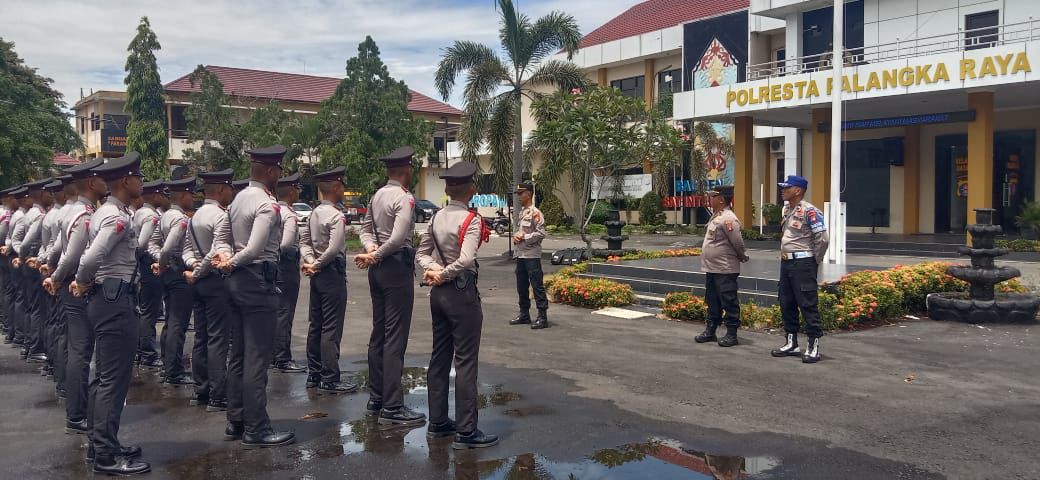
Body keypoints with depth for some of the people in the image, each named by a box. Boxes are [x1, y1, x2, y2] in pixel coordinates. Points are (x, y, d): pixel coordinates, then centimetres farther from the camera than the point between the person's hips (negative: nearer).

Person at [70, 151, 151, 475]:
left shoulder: (104, 213, 15)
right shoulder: (118, 218, -17)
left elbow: (91, 256, 19)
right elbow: (90, 259, -26)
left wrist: (82, 284, 8)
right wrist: (83, 283, -9)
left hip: (106, 298, 11)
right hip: (115, 300, -11)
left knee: (104, 377, 16)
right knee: (115, 379, -6)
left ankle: (100, 445, 26)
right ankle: (107, 457, -1)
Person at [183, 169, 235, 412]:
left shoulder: (195, 216, 14)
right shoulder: (221, 216, -16)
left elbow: (187, 246, 13)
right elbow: (216, 253, -22)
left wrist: (192, 265, -3)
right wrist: (197, 273, -10)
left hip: (199, 282, 9)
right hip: (216, 282, -9)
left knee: (201, 338, 13)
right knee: (217, 339, -5)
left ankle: (200, 391, 21)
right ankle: (217, 396, -1)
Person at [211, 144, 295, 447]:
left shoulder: (238, 199, 13)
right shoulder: (267, 204, -16)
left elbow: (221, 235, 16)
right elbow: (255, 249, -25)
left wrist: (224, 256, -2)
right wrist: (232, 263, -9)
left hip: (237, 282, 10)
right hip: (259, 282, -10)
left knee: (238, 354, 15)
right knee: (257, 358, -4)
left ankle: (235, 422, 24)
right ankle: (256, 429, 2)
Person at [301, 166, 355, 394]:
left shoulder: (314, 213, 10)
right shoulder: (336, 216, -17)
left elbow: (304, 241, 13)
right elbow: (333, 249, -25)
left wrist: (311, 262, 1)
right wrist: (317, 264, -12)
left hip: (318, 275, 9)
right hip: (332, 274, -9)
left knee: (315, 325, 14)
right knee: (331, 329, -4)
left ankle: (314, 374, 24)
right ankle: (330, 379, 0)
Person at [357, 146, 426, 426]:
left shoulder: (377, 196, 12)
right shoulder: (405, 198, -14)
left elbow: (366, 229, 12)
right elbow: (398, 238, -24)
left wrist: (371, 251, -4)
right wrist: (376, 255, -11)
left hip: (378, 268, 9)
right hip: (397, 267, -9)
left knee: (379, 334, 14)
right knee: (396, 338, -6)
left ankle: (376, 399, 23)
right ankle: (392, 408, -4)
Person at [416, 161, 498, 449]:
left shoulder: (436, 219, 8)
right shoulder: (471, 220, -15)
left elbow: (421, 253, 8)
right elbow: (466, 260, -27)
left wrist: (434, 270, -8)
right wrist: (444, 274, -13)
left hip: (438, 293, 8)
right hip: (462, 293, -8)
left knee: (440, 357, 15)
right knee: (466, 361, -2)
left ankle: (437, 423, 24)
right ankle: (466, 432, 2)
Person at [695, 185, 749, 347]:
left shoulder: (728, 218, -19)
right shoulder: (715, 216, 11)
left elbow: (738, 242, -19)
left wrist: (743, 257, -4)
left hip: (725, 270, -10)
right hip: (711, 268, 10)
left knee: (729, 302, 0)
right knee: (712, 302, 17)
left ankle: (731, 334, 8)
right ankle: (710, 331, 27)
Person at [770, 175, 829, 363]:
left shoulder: (809, 211, -15)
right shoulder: (787, 210, 13)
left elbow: (822, 239, -18)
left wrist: (815, 262, -8)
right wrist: (784, 256, 16)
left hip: (803, 263, -9)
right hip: (786, 262, 9)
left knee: (808, 304, -4)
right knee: (786, 304, 13)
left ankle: (813, 346, 3)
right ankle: (792, 343, 23)